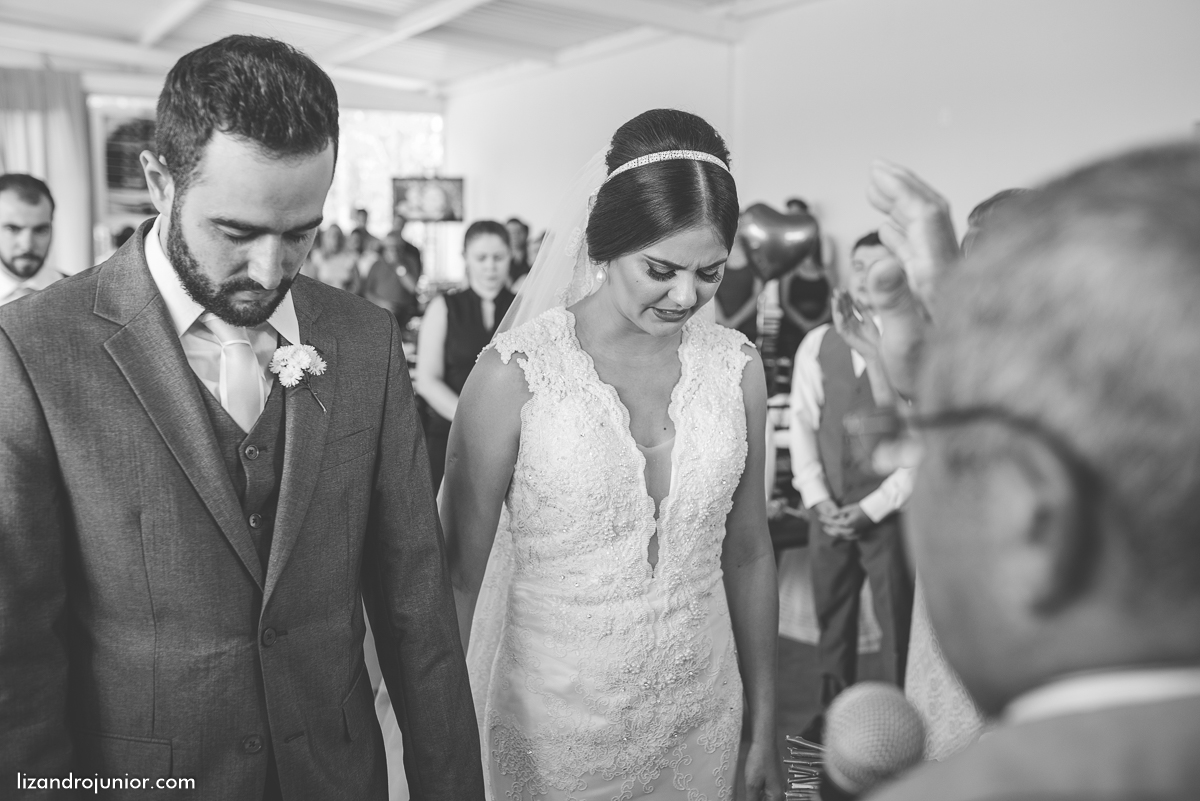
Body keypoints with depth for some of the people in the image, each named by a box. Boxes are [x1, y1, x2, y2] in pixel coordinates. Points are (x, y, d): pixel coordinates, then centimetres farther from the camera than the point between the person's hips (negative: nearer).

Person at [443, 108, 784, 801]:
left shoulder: (738, 366, -5)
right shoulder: (516, 372, -16)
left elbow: (749, 554, 3)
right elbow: (457, 570, -9)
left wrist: (766, 730, 9)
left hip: (703, 716, 4)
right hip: (556, 718, -3)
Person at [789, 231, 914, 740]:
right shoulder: (817, 343, 5)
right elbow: (802, 423, 4)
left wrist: (872, 507, -11)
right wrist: (819, 501, -4)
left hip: (889, 510, -3)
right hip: (828, 508, 3)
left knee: (896, 619, 7)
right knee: (831, 617, 14)